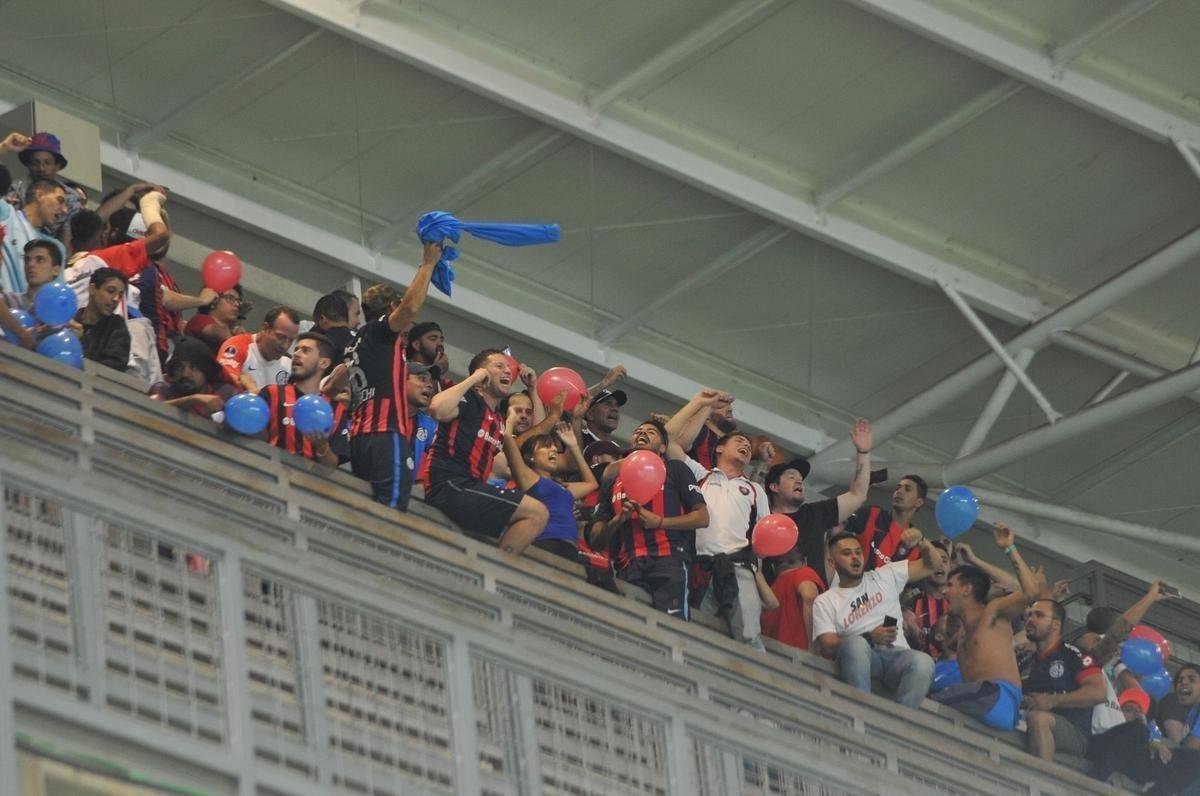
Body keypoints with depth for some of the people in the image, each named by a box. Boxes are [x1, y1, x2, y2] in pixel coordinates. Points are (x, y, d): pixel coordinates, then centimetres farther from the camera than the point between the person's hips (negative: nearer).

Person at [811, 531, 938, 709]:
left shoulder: (885, 576, 23)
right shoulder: (825, 602, 14)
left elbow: (930, 565, 23)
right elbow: (827, 647, 0)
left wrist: (921, 541, -1)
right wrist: (869, 638, -14)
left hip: (896, 655, 2)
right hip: (861, 658, -2)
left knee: (923, 662, -34)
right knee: (856, 643, -39)